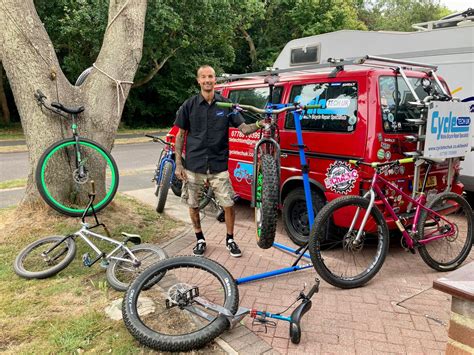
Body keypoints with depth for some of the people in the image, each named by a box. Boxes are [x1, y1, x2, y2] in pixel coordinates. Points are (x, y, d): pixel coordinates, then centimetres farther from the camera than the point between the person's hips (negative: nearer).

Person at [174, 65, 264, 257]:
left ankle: (230, 239, 20)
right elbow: (180, 135, 5)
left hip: (219, 166, 0)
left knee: (229, 205, -1)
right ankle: (200, 239, 30)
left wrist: (259, 125, -22)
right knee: (193, 205, 9)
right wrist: (178, 164, 0)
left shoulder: (226, 104, 2)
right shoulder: (189, 105, 1)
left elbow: (243, 129, 0)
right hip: (194, 166, 1)